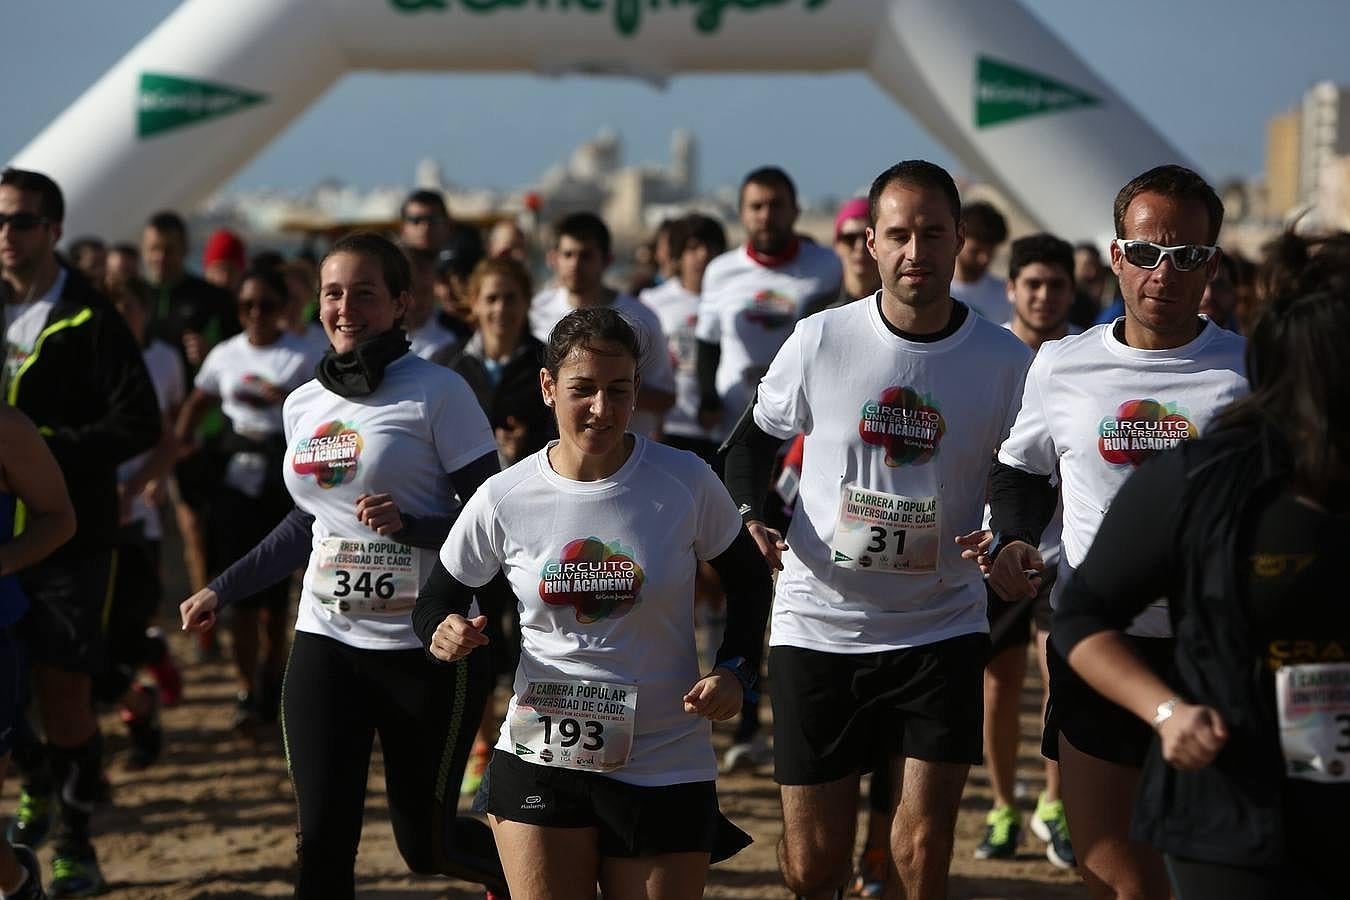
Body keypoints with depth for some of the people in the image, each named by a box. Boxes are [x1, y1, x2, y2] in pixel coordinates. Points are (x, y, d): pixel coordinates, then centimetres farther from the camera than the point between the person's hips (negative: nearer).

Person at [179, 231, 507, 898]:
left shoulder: (435, 392, -9)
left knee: (424, 842, 5)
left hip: (427, 647, -5)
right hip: (327, 642, 5)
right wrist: (221, 591, 22)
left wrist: (409, 524, -27)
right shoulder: (303, 404, 9)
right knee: (321, 844, -2)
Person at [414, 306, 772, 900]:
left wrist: (734, 671, -6)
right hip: (540, 761, 0)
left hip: (666, 768, 0)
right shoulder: (503, 500, -4)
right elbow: (436, 601, 9)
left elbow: (749, 582, 9)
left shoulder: (686, 483, -6)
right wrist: (445, 634, -14)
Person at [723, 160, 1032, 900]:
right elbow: (754, 440, 9)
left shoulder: (1004, 361, -4)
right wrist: (749, 517, -10)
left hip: (940, 633, 0)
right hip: (818, 625, 0)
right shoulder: (819, 341, -4)